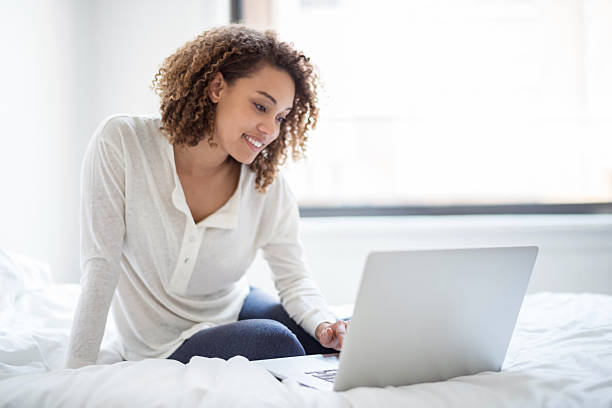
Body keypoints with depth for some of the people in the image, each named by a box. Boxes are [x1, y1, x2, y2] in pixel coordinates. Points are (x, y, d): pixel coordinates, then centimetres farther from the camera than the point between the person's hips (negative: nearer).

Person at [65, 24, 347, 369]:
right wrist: (78, 372, -19)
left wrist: (323, 323, -27)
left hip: (234, 310, 4)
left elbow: (294, 277, -5)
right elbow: (101, 264, -20)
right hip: (163, 346, -3)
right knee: (273, 341, -29)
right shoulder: (121, 143, -21)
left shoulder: (268, 185, -13)